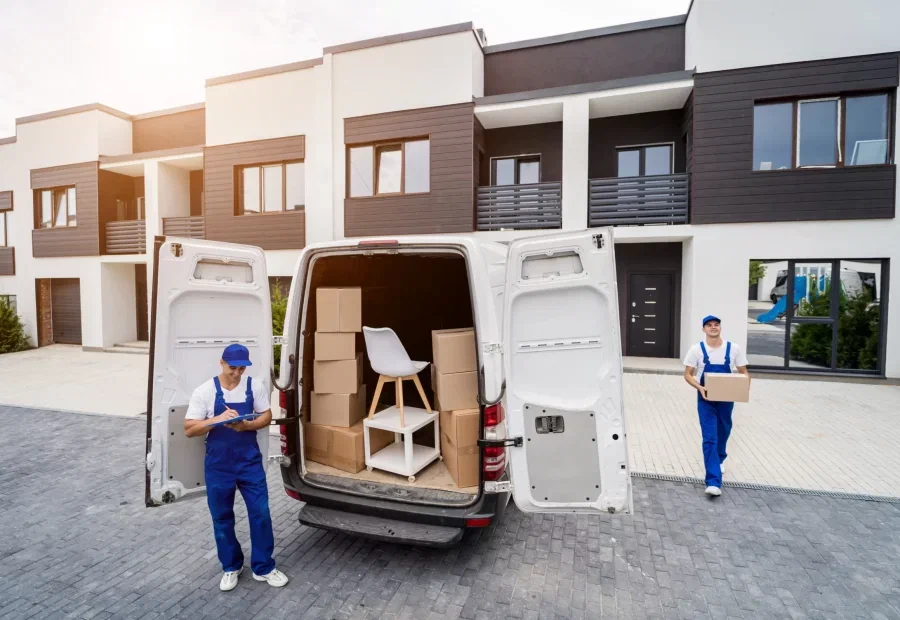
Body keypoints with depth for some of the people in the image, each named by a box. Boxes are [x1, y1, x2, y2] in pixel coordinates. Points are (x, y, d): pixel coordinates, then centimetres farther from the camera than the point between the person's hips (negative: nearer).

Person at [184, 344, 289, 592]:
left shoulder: (255, 386, -5)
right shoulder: (204, 391, -10)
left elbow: (266, 417, 1)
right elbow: (189, 430, -9)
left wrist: (247, 425, -19)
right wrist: (218, 419, -25)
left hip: (250, 461, 1)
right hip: (218, 465, 0)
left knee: (261, 513, 5)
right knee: (222, 518, 14)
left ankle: (263, 567, 23)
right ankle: (231, 567, 35)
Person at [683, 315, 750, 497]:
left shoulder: (733, 349, -3)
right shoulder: (697, 349, -8)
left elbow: (744, 372, 4)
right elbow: (688, 374, -3)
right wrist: (699, 387, -22)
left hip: (726, 399, 3)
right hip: (706, 400, -2)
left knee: (723, 432, 23)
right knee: (709, 438, -9)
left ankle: (720, 459, 53)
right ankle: (713, 482, -10)